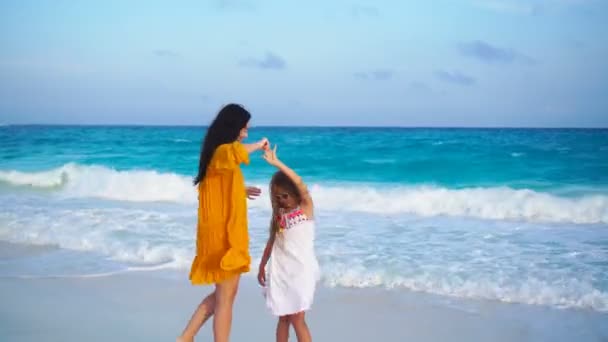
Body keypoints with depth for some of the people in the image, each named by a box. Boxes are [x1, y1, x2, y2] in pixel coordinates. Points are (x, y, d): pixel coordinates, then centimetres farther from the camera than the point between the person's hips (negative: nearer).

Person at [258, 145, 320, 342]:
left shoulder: (306, 207, -4)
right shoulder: (279, 215, 10)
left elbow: (299, 183, -20)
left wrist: (277, 163, -24)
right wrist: (262, 265, 18)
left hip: (301, 269, -5)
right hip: (280, 270, 5)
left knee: (297, 318, -9)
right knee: (283, 318, 9)